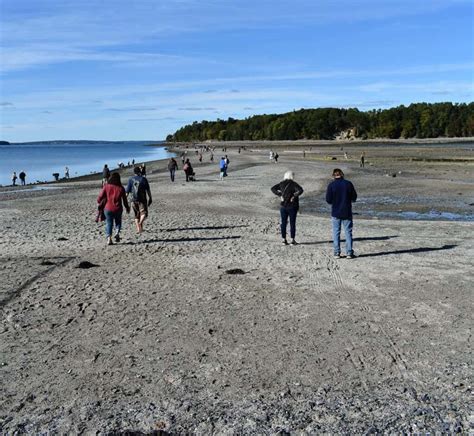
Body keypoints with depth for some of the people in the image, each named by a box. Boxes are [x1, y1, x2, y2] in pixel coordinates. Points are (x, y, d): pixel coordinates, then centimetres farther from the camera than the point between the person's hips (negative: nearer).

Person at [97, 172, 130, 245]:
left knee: (109, 223, 11)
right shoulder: (121, 188, -3)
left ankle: (109, 238, -2)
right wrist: (127, 208, 19)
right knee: (118, 222, 21)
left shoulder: (106, 186, -4)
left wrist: (99, 202, 19)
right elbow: (124, 200, 3)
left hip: (108, 209, 0)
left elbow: (100, 197, -4)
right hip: (118, 209, 0)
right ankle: (117, 233, -4)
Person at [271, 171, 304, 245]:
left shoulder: (281, 183, 3)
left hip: (283, 206, 3)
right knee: (292, 223, 4)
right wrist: (294, 196, -14)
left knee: (283, 223, 9)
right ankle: (293, 240, 6)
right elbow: (300, 190, -25)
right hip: (292, 206, -3)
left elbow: (273, 188, 2)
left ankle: (284, 239, 9)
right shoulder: (293, 184, -10)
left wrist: (279, 195, -2)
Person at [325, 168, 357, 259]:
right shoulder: (348, 184, -3)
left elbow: (328, 199, -8)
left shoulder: (331, 185, -7)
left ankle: (337, 253, 6)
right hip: (347, 212, 1)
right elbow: (354, 197, 2)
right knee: (348, 232, 7)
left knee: (336, 233, 7)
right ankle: (349, 253, 7)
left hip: (336, 213, -1)